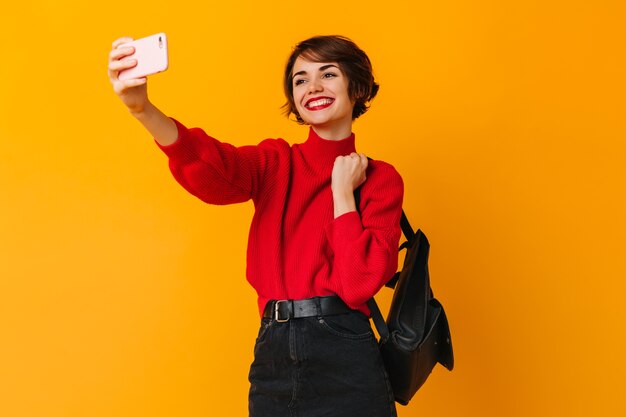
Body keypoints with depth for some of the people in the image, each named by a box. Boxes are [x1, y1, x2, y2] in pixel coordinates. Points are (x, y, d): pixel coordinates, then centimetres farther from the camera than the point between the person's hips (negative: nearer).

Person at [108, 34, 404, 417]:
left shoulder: (380, 180, 0)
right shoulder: (275, 163, 5)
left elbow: (358, 283, -12)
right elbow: (211, 170, -18)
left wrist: (343, 192, -9)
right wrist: (142, 109, -34)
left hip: (344, 365, -2)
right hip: (273, 359, 3)